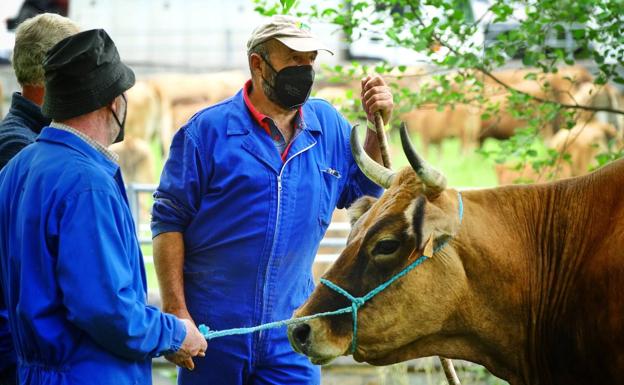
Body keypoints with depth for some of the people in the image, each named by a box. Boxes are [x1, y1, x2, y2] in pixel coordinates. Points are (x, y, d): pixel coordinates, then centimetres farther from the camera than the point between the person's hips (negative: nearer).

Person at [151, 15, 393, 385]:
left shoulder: (328, 125, 8)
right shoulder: (208, 130, -6)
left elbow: (364, 188, 17)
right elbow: (168, 222, -6)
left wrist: (377, 126, 2)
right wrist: (176, 311, -12)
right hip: (212, 329, -3)